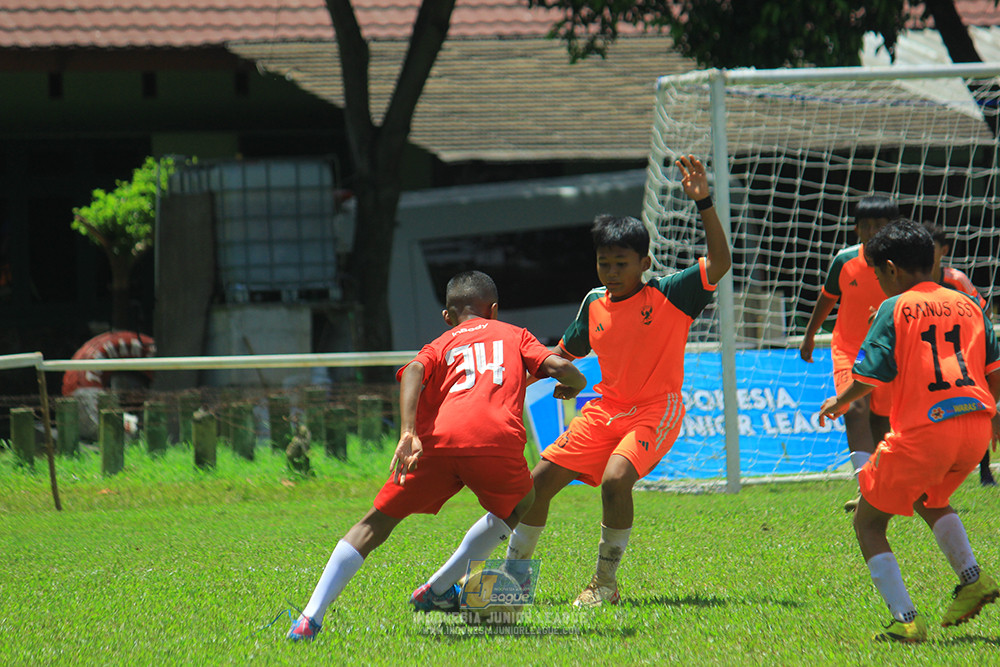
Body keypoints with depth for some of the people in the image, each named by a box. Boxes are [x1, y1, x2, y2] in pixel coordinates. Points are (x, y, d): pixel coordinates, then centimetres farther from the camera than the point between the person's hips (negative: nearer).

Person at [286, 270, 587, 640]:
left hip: (438, 440, 1)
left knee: (376, 522, 13)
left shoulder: (439, 345, 29)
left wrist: (408, 434, -7)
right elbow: (559, 367, 13)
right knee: (519, 505, 32)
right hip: (496, 440, -1)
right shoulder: (515, 335, 30)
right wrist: (574, 384, 36)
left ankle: (312, 615, -3)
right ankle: (438, 589, 25)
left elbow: (413, 372, 5)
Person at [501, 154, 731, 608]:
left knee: (615, 479, -31)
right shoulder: (594, 304, 6)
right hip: (605, 408, 6)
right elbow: (567, 352, 23)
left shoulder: (669, 297, -9)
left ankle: (605, 583, -13)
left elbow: (719, 263, -23)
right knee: (540, 479, 0)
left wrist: (703, 204, -31)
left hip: (656, 410, -6)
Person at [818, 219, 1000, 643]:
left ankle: (906, 620, -5)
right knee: (929, 500, 35)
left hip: (922, 432, -6)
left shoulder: (895, 308, -2)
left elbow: (871, 374, -8)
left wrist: (838, 402, 10)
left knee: (868, 524, 9)